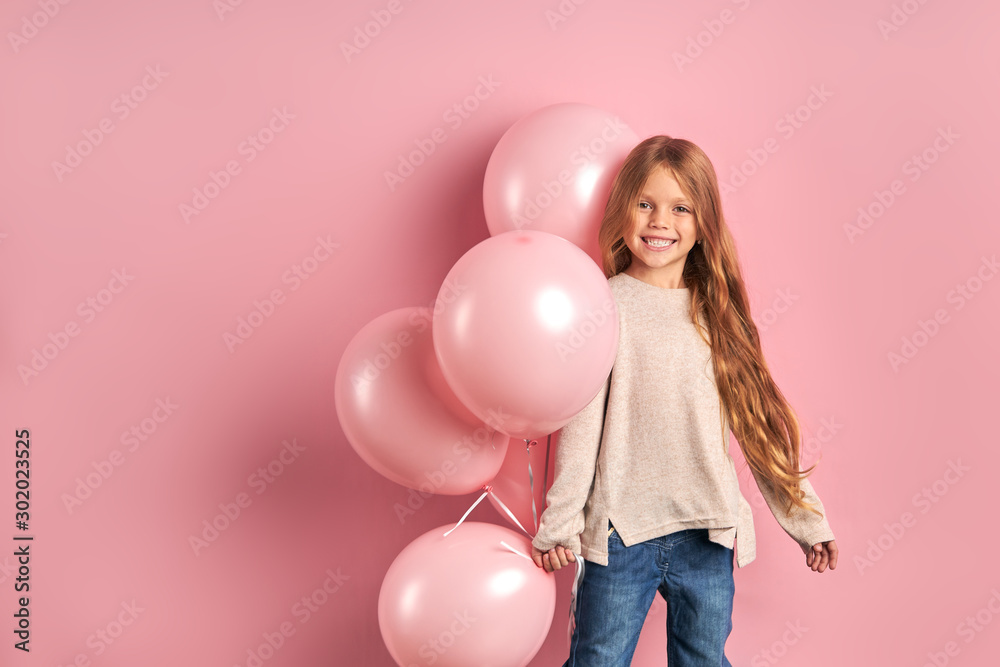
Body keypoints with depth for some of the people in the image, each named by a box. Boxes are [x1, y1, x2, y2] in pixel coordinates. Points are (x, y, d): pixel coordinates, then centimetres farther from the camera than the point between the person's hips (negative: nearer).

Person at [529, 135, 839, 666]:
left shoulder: (716, 312, 5)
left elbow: (757, 421, 8)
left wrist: (803, 517, 9)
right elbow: (582, 424, -6)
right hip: (618, 532, -3)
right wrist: (558, 523, -5)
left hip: (708, 534, 4)